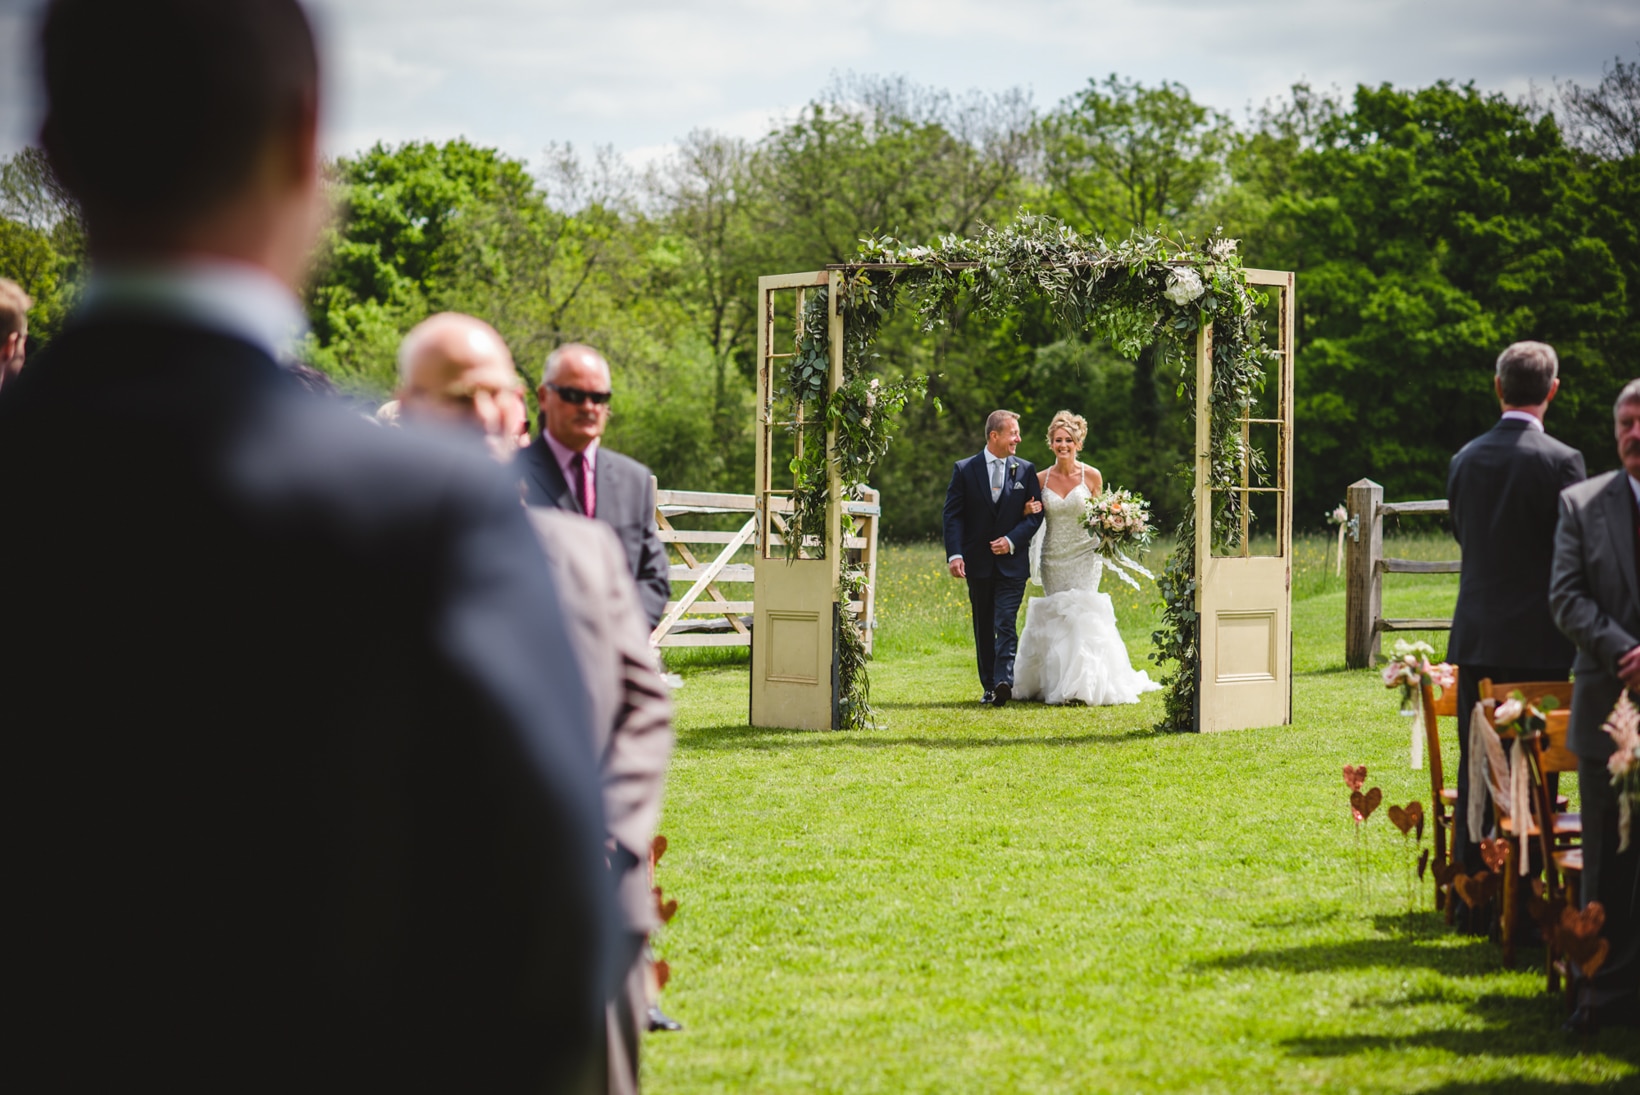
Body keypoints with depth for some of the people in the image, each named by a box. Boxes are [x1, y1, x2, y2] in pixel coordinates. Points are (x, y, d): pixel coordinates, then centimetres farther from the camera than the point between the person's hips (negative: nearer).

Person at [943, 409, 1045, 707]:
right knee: (983, 629, 9)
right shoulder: (964, 469, 2)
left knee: (1006, 624, -13)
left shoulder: (1026, 470, 4)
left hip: (1012, 562, -1)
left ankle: (1003, 682, -25)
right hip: (977, 562, 1)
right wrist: (954, 554, -13)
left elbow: (1035, 514, 4)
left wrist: (1011, 541, -11)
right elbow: (953, 515, -2)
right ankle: (988, 686, 16)